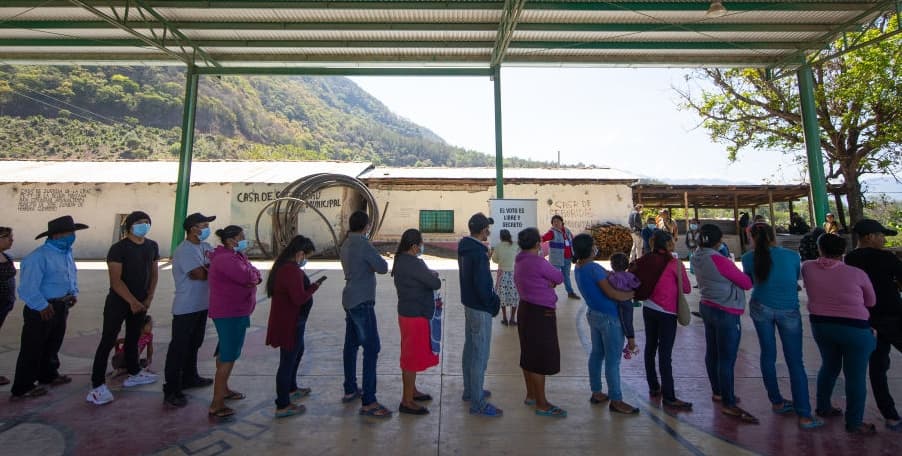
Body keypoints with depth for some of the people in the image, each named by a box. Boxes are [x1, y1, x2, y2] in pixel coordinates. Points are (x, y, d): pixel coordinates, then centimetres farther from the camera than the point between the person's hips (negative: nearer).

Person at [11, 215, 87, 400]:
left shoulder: (66, 253, 6)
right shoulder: (38, 257, -22)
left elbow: (72, 275, 20)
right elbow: (28, 288, -23)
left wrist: (74, 293, 7)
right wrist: (42, 306, -19)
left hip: (61, 307, 8)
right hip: (41, 310, -8)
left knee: (53, 345, 22)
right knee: (32, 349, 4)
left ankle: (49, 375, 39)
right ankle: (21, 388, 18)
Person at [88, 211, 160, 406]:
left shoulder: (152, 246, 4)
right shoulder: (118, 248, -14)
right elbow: (115, 280, -17)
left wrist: (149, 297, 0)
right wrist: (132, 301, -22)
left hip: (141, 302, 6)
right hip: (118, 302, -5)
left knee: (133, 338, 17)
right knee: (108, 341, -3)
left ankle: (134, 374, 30)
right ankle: (98, 386, 4)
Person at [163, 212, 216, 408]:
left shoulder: (205, 247, 8)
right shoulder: (184, 250, -18)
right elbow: (200, 274, -24)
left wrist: (207, 269, -21)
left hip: (201, 305, 8)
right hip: (186, 307, -8)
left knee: (194, 344, 21)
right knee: (179, 348, 0)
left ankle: (189, 377, 37)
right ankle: (171, 390, 10)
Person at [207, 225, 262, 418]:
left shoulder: (234, 256, 12)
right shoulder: (225, 259, -20)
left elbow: (256, 275, 5)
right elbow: (247, 277, -31)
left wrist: (253, 277, -18)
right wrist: (252, 275, -8)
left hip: (235, 313, 11)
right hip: (229, 315, -11)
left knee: (225, 353, 22)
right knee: (228, 358, -4)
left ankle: (223, 389, 39)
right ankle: (216, 405, 5)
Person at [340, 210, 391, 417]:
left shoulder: (346, 244, 9)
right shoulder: (363, 244, -17)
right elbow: (383, 268, -17)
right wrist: (377, 261, 1)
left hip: (350, 300, 10)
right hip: (362, 302, -10)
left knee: (351, 345, 17)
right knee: (372, 348, -6)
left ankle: (350, 390, 30)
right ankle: (368, 402, -3)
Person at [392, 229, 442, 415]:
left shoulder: (402, 260, 7)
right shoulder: (413, 263, -24)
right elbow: (435, 284, -21)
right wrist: (434, 275, -2)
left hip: (408, 313, 10)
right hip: (415, 316, -10)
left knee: (411, 355, 21)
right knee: (413, 357, 2)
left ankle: (412, 391, 38)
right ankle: (407, 401, 16)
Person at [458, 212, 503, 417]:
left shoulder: (464, 248, 4)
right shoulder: (479, 253, -24)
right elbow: (482, 285, -25)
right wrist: (493, 303, -12)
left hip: (469, 304, 10)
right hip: (480, 309, -10)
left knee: (470, 349, 20)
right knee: (480, 355, 2)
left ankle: (470, 391, 37)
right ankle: (478, 403, 15)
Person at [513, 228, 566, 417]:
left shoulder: (520, 262, 7)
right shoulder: (538, 262, -21)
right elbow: (559, 277, -8)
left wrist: (549, 281, -3)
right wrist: (553, 279, 13)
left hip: (526, 309, 10)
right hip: (540, 313, -9)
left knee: (529, 355, 18)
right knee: (541, 358, 2)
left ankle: (531, 395, 33)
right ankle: (542, 404, 14)